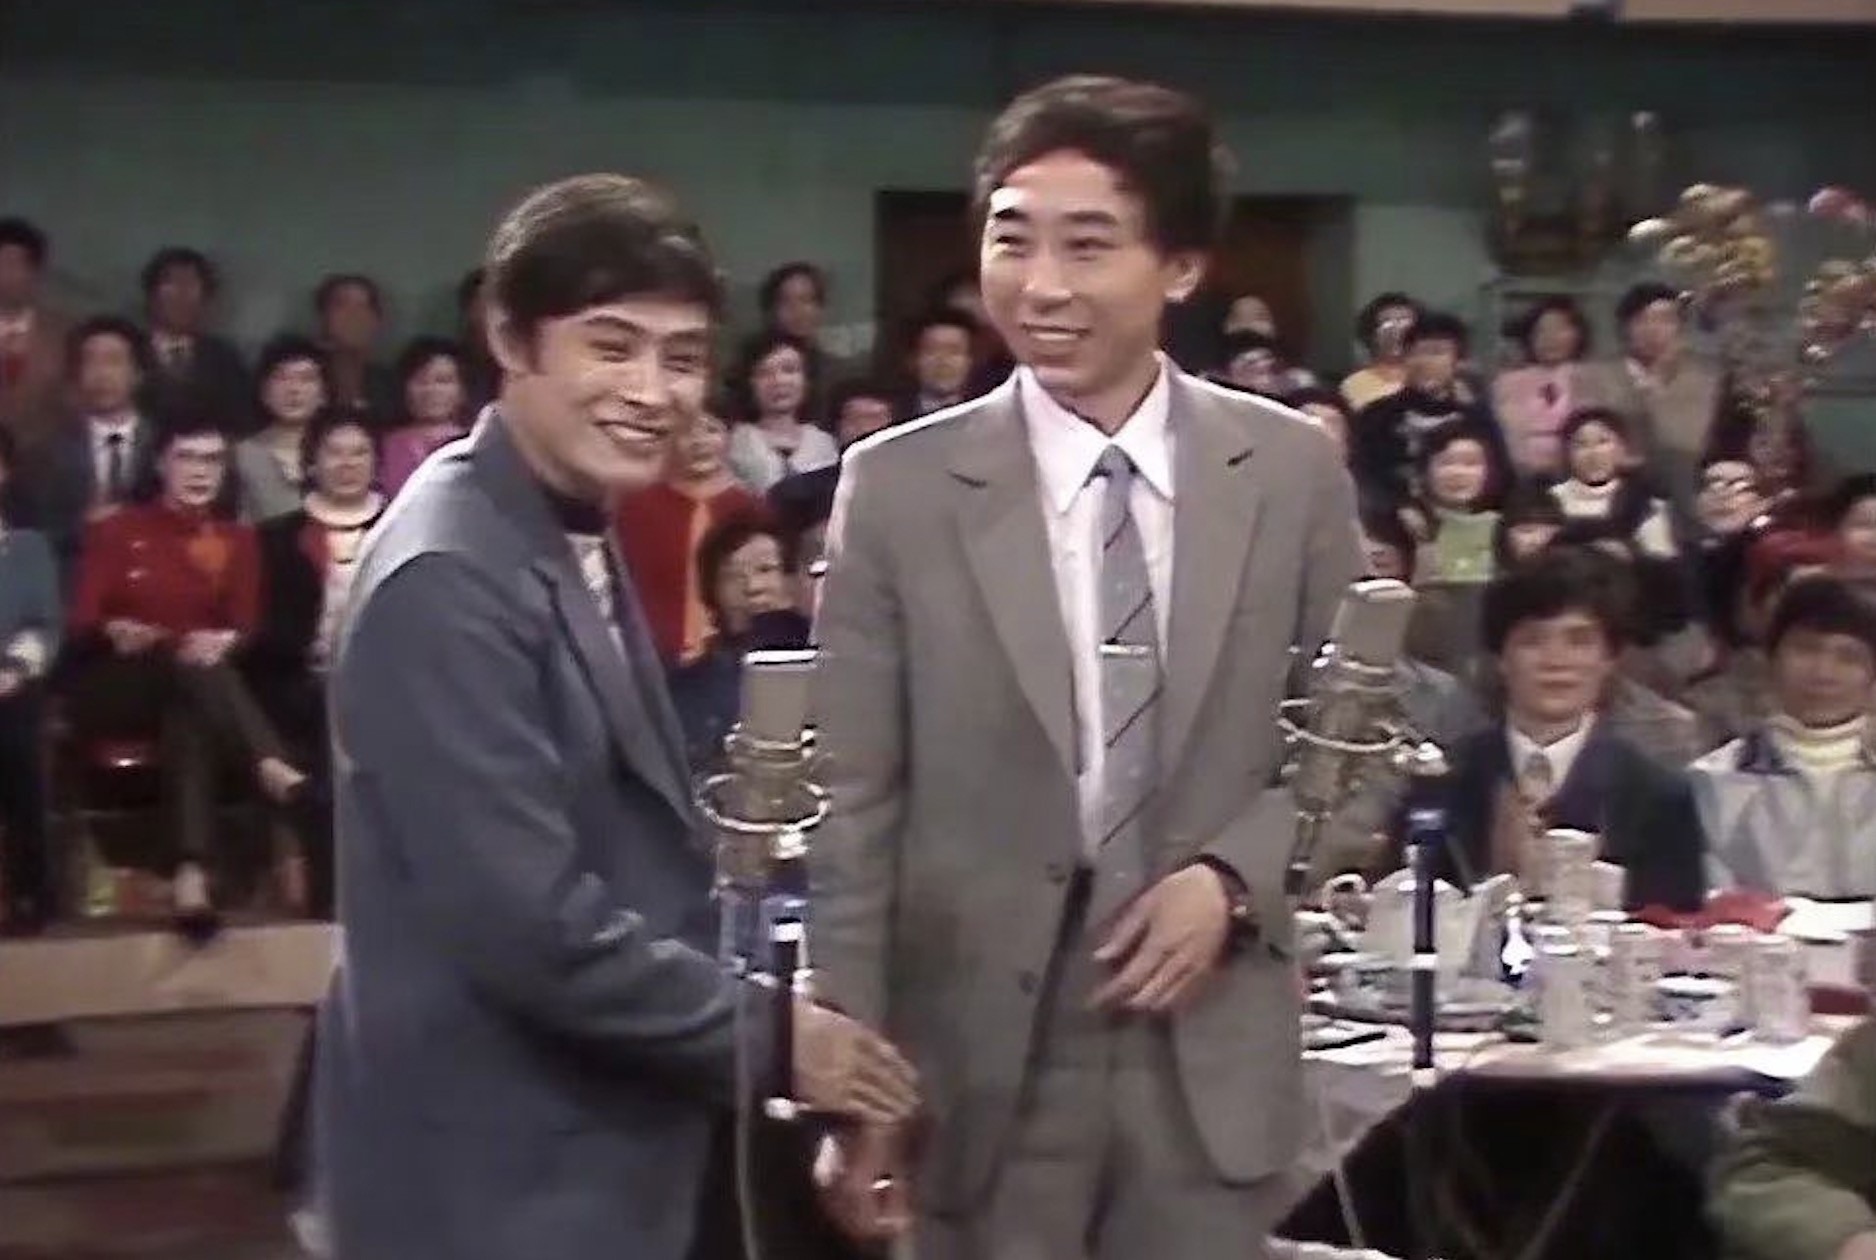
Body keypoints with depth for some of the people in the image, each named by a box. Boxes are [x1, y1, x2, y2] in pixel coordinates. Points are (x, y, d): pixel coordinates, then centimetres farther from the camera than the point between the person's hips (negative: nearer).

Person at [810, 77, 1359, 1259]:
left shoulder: (1295, 472, 1)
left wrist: (1234, 877, -9)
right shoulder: (899, 487, -3)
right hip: (987, 1055, -1)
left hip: (1214, 1054, 1)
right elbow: (853, 809, -3)